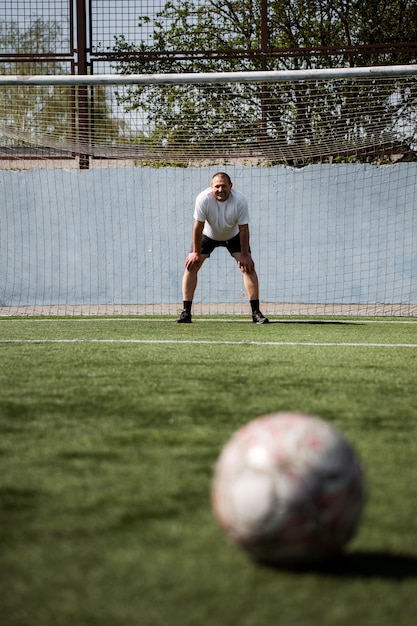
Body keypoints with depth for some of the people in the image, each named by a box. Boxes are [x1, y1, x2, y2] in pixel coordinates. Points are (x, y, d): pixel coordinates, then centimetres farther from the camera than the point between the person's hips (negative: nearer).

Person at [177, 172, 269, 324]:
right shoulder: (203, 199, -33)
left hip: (233, 236, 0)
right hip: (208, 236, 0)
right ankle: (186, 312, -7)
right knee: (191, 265, -12)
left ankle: (256, 312, -5)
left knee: (248, 266, -11)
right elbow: (198, 226, -25)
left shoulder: (240, 200, -31)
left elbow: (243, 229, -23)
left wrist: (244, 255, -19)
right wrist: (196, 253, -20)